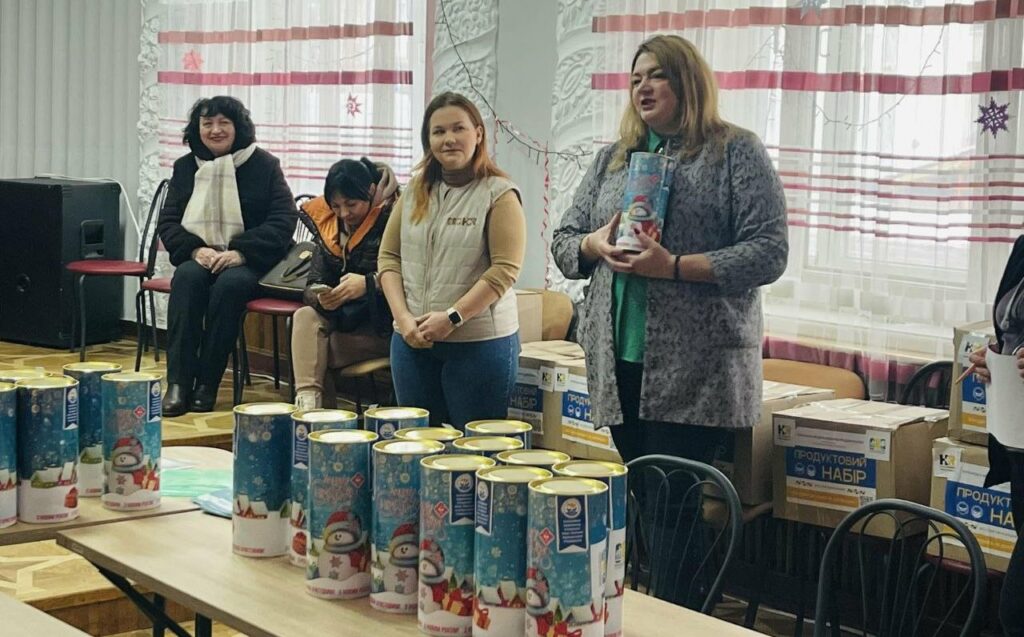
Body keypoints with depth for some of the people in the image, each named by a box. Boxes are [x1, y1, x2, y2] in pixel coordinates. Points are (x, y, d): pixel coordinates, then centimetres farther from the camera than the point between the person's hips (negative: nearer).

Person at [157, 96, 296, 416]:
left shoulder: (264, 165, 3)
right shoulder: (186, 167, 12)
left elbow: (282, 221, -4)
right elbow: (167, 222, 9)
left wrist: (240, 252, -18)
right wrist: (195, 249, -13)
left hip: (247, 261, -2)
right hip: (199, 256, 2)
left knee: (230, 283, -35)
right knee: (187, 277, -32)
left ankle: (207, 384, -28)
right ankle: (178, 383, -35)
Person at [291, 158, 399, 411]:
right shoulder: (329, 227, 10)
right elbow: (313, 283, 6)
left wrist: (369, 284, -31)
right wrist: (320, 296, -18)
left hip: (384, 324, -6)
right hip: (345, 319, 6)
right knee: (305, 317, -22)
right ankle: (307, 398, -29)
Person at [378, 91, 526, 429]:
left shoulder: (499, 195, -6)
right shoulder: (415, 192, 10)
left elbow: (504, 270, -12)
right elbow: (389, 258, 9)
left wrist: (451, 318, -17)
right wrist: (403, 318, -5)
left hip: (480, 343, -5)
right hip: (411, 339, 5)